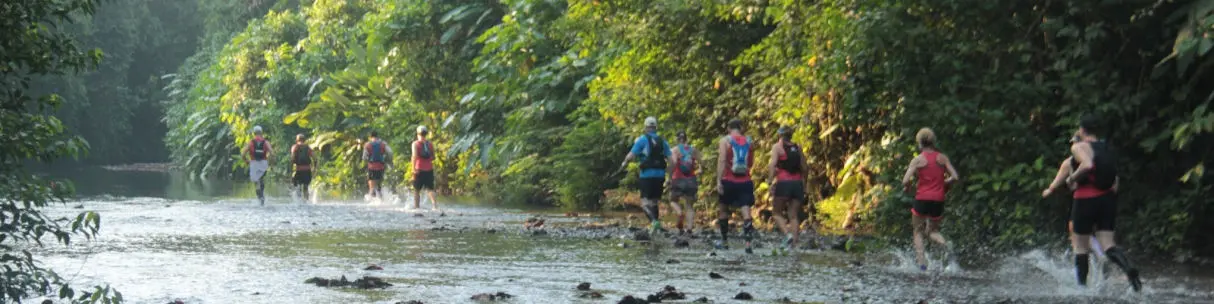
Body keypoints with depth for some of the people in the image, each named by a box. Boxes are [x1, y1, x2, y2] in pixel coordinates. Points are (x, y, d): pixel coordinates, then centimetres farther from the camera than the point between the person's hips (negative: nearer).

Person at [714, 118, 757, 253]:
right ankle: (748, 243, -19)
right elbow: (751, 163, 14)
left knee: (723, 208, 18)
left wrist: (719, 180, -16)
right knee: (746, 210, -5)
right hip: (745, 181, 2)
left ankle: (724, 241, 22)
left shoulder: (725, 141, -4)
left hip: (729, 181, -2)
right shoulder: (748, 141, 8)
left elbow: (721, 160, -14)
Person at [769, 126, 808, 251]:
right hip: (798, 183, 4)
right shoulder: (797, 148, 13)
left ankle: (787, 233, -15)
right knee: (794, 215, 6)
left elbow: (773, 164, -13)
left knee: (777, 213, 8)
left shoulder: (777, 147, 1)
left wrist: (772, 181, -15)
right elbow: (804, 168, 12)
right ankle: (793, 242, -5)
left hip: (783, 183, -4)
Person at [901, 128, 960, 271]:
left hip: (922, 200, -3)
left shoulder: (918, 160, -5)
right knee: (932, 231, 19)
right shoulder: (942, 158, 5)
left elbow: (905, 181, -12)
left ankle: (921, 260, -5)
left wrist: (908, 187, 10)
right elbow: (955, 177, -1)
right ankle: (947, 245, -10)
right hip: (938, 200, 3)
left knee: (918, 231, 11)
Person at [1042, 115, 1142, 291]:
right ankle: (1129, 269, -26)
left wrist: (1072, 179, -12)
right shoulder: (1107, 149, 15)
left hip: (1086, 199, -5)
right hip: (1108, 198, 5)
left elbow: (1087, 165, -25)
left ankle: (1082, 285, 9)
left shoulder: (1079, 147, -5)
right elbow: (1115, 179, 13)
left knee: (1080, 245, 8)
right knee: (1108, 245, 1)